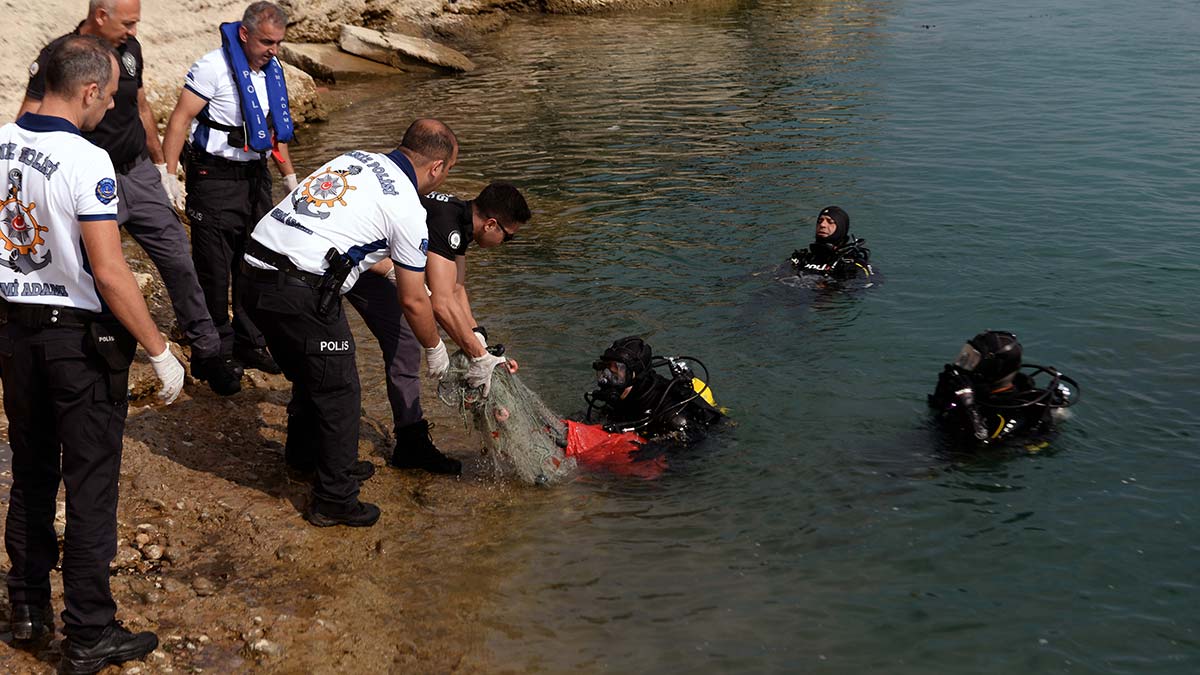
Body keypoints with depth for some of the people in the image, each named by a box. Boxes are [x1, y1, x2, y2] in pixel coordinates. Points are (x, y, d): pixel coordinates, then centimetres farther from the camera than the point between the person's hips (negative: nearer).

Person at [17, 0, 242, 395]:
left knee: (177, 258, 5)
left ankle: (206, 352, 16)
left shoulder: (130, 48, 6)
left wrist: (160, 163, 23)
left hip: (140, 173, 5)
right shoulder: (58, 56, -12)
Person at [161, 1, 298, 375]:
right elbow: (180, 119, -17)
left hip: (255, 176, 7)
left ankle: (249, 344, 24)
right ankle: (216, 350, 12)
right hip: (214, 177, -7)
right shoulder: (214, 67, -15)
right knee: (214, 270, -1)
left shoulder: (272, 69, 8)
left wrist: (290, 176, 21)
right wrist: (169, 175, -23)